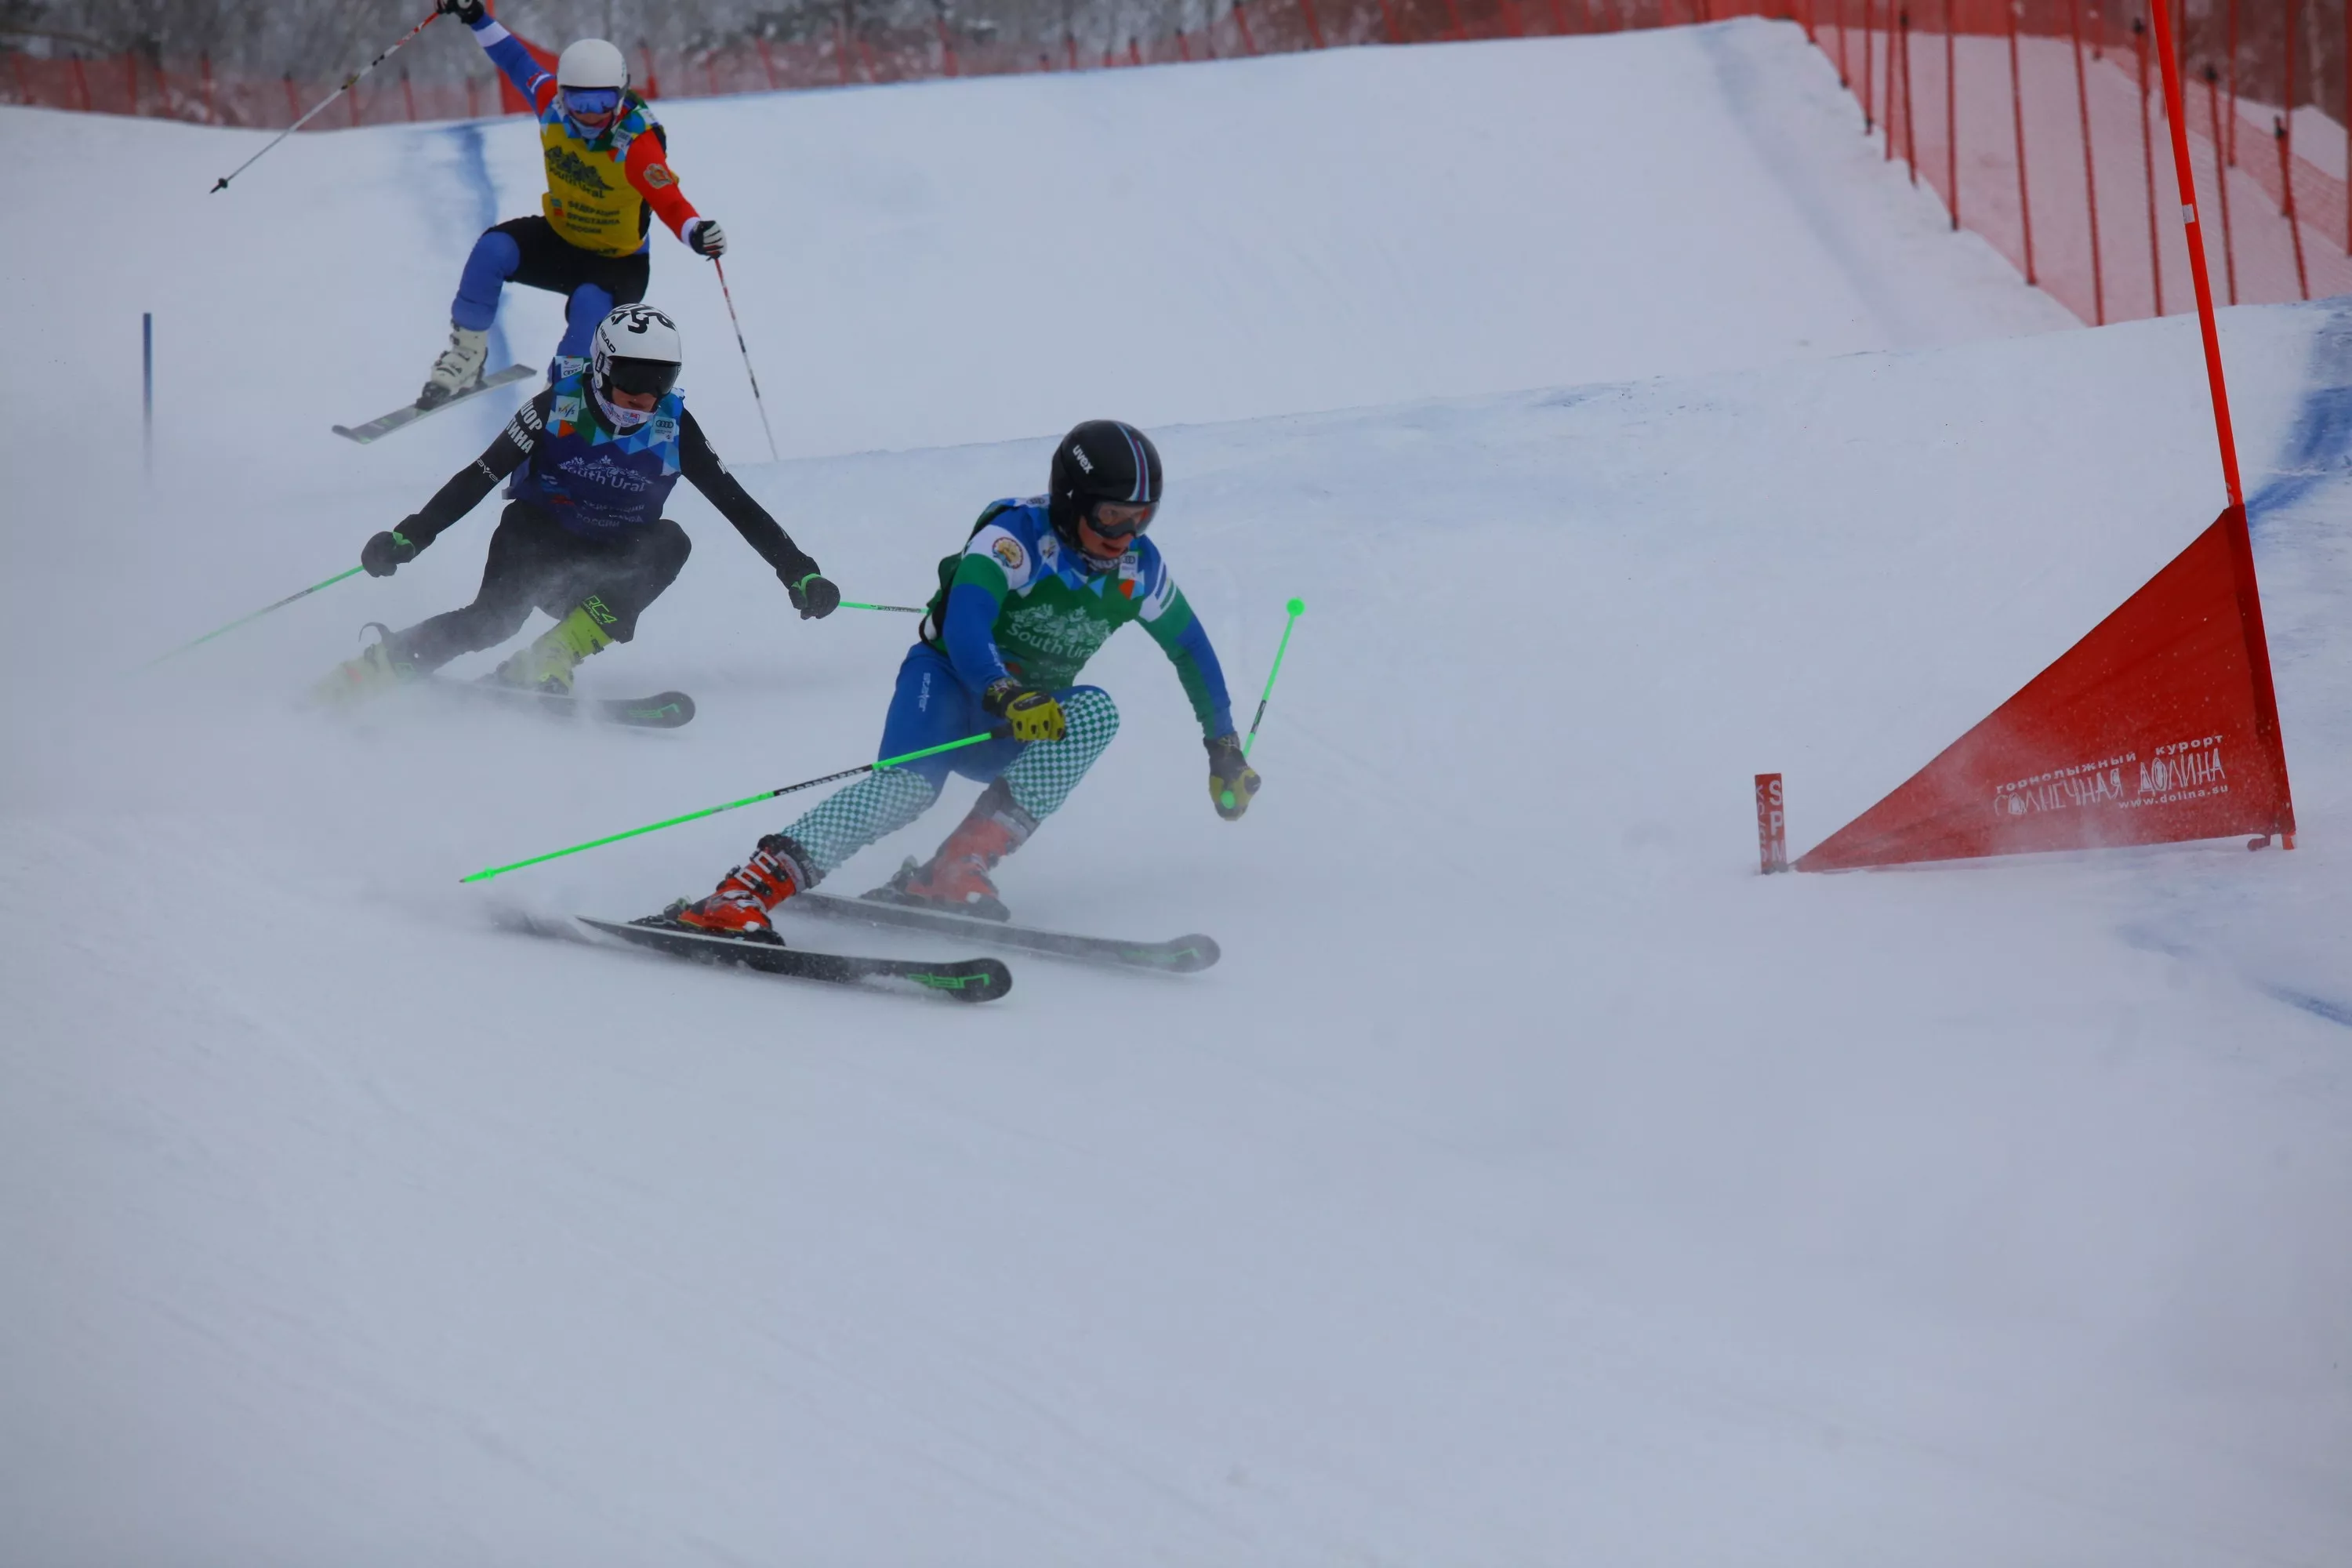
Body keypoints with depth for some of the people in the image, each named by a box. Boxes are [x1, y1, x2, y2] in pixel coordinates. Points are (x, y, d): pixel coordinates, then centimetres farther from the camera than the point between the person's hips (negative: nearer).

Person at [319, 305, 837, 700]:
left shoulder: (674, 429, -9)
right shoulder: (557, 408, -14)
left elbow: (739, 506, -4)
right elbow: (479, 477, -12)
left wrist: (799, 572, -11)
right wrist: (410, 536, -20)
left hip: (610, 568, 3)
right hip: (538, 546, -3)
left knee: (669, 542, -28)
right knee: (494, 619, -32)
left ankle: (549, 663, -31)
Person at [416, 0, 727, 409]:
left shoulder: (637, 143, -30)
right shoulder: (552, 104, -15)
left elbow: (671, 204, -41)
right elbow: (517, 61, 6)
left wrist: (698, 233, -61)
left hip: (617, 262, -5)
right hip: (560, 240, 5)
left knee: (590, 305, -35)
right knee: (494, 249, -21)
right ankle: (466, 354, -7)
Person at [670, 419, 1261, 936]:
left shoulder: (1139, 569, -3)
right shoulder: (1016, 536, -20)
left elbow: (1191, 651, 14)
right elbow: (963, 630, -34)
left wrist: (1225, 748, 15)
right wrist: (1007, 699, -52)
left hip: (1018, 737, 5)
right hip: (952, 686, -5)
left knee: (1095, 712, -27)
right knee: (910, 785, -36)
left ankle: (959, 871, -31)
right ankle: (744, 892, -47)